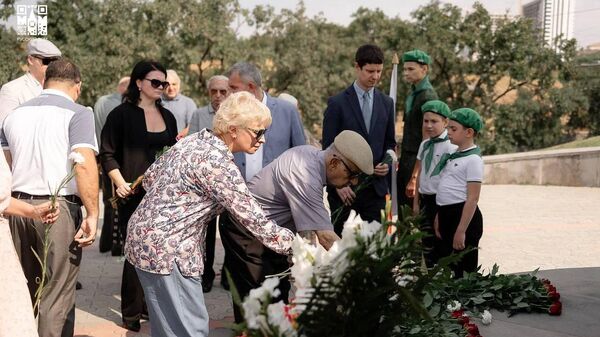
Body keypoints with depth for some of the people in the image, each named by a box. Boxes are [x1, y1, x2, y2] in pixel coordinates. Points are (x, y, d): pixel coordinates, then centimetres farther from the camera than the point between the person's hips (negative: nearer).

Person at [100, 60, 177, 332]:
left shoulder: (167, 116, 13)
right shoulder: (122, 114, -3)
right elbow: (108, 153, -5)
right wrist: (120, 183, -15)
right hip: (134, 194, -5)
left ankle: (150, 304, 20)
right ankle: (131, 313, 8)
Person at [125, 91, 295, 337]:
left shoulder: (194, 140, 8)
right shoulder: (219, 162, -19)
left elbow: (150, 176, 17)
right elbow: (253, 219, -18)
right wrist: (296, 244, -10)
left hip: (146, 237, 10)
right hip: (167, 249, -10)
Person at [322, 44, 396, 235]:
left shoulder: (386, 103, 10)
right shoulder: (337, 103, -3)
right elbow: (328, 148, -4)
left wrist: (387, 163, -2)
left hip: (375, 185, 4)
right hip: (344, 187, -3)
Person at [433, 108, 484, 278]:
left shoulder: (473, 159, -12)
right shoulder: (454, 155, 14)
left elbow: (472, 198, -17)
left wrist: (461, 231, -20)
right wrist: (439, 219, 17)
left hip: (463, 215, -9)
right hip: (446, 214, 9)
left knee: (463, 269, -2)